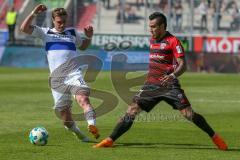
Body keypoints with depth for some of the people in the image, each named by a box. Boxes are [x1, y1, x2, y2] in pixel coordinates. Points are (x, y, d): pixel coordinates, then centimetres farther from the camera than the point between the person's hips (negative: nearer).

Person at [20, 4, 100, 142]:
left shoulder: (72, 32, 16)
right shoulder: (46, 33, 12)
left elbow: (83, 46, 33)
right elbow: (24, 28, 3)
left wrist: (89, 37, 13)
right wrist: (34, 13, -7)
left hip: (74, 74, -1)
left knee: (83, 98, -28)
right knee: (63, 110, 1)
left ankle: (92, 126, -45)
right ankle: (78, 133, 24)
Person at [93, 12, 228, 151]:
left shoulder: (173, 41, -9)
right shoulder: (152, 40, 14)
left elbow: (183, 65, -16)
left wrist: (173, 75, -34)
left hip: (169, 85, -6)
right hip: (151, 85, 6)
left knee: (188, 113, -11)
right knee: (132, 110, -4)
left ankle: (215, 137, 2)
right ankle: (110, 140, -2)